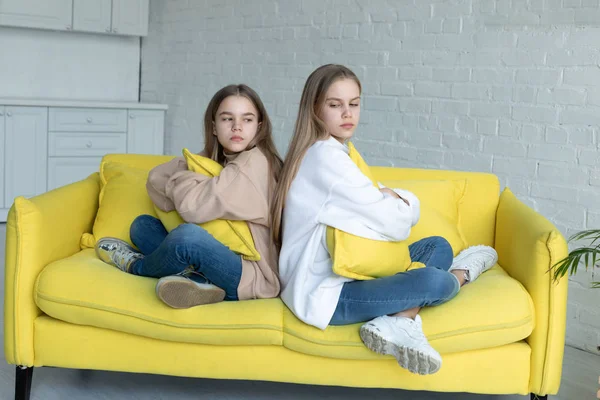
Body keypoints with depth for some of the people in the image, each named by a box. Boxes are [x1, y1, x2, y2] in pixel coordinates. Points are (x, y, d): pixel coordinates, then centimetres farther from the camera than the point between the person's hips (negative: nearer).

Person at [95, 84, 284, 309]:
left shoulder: (256, 163, -14)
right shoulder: (213, 159, 11)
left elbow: (194, 207, -22)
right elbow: (155, 180, 4)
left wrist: (180, 175, -2)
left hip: (251, 275, -9)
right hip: (220, 262, 9)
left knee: (188, 234, -34)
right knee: (142, 224, 11)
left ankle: (136, 266, 0)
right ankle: (198, 280, -13)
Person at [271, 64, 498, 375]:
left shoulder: (330, 152, 12)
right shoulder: (325, 156, -19)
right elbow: (394, 224, -20)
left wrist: (392, 199, -11)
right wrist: (400, 204, 1)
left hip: (343, 272, 11)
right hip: (324, 294, -11)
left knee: (439, 246, 11)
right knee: (431, 281, -28)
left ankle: (398, 321, -15)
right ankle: (461, 275, 11)